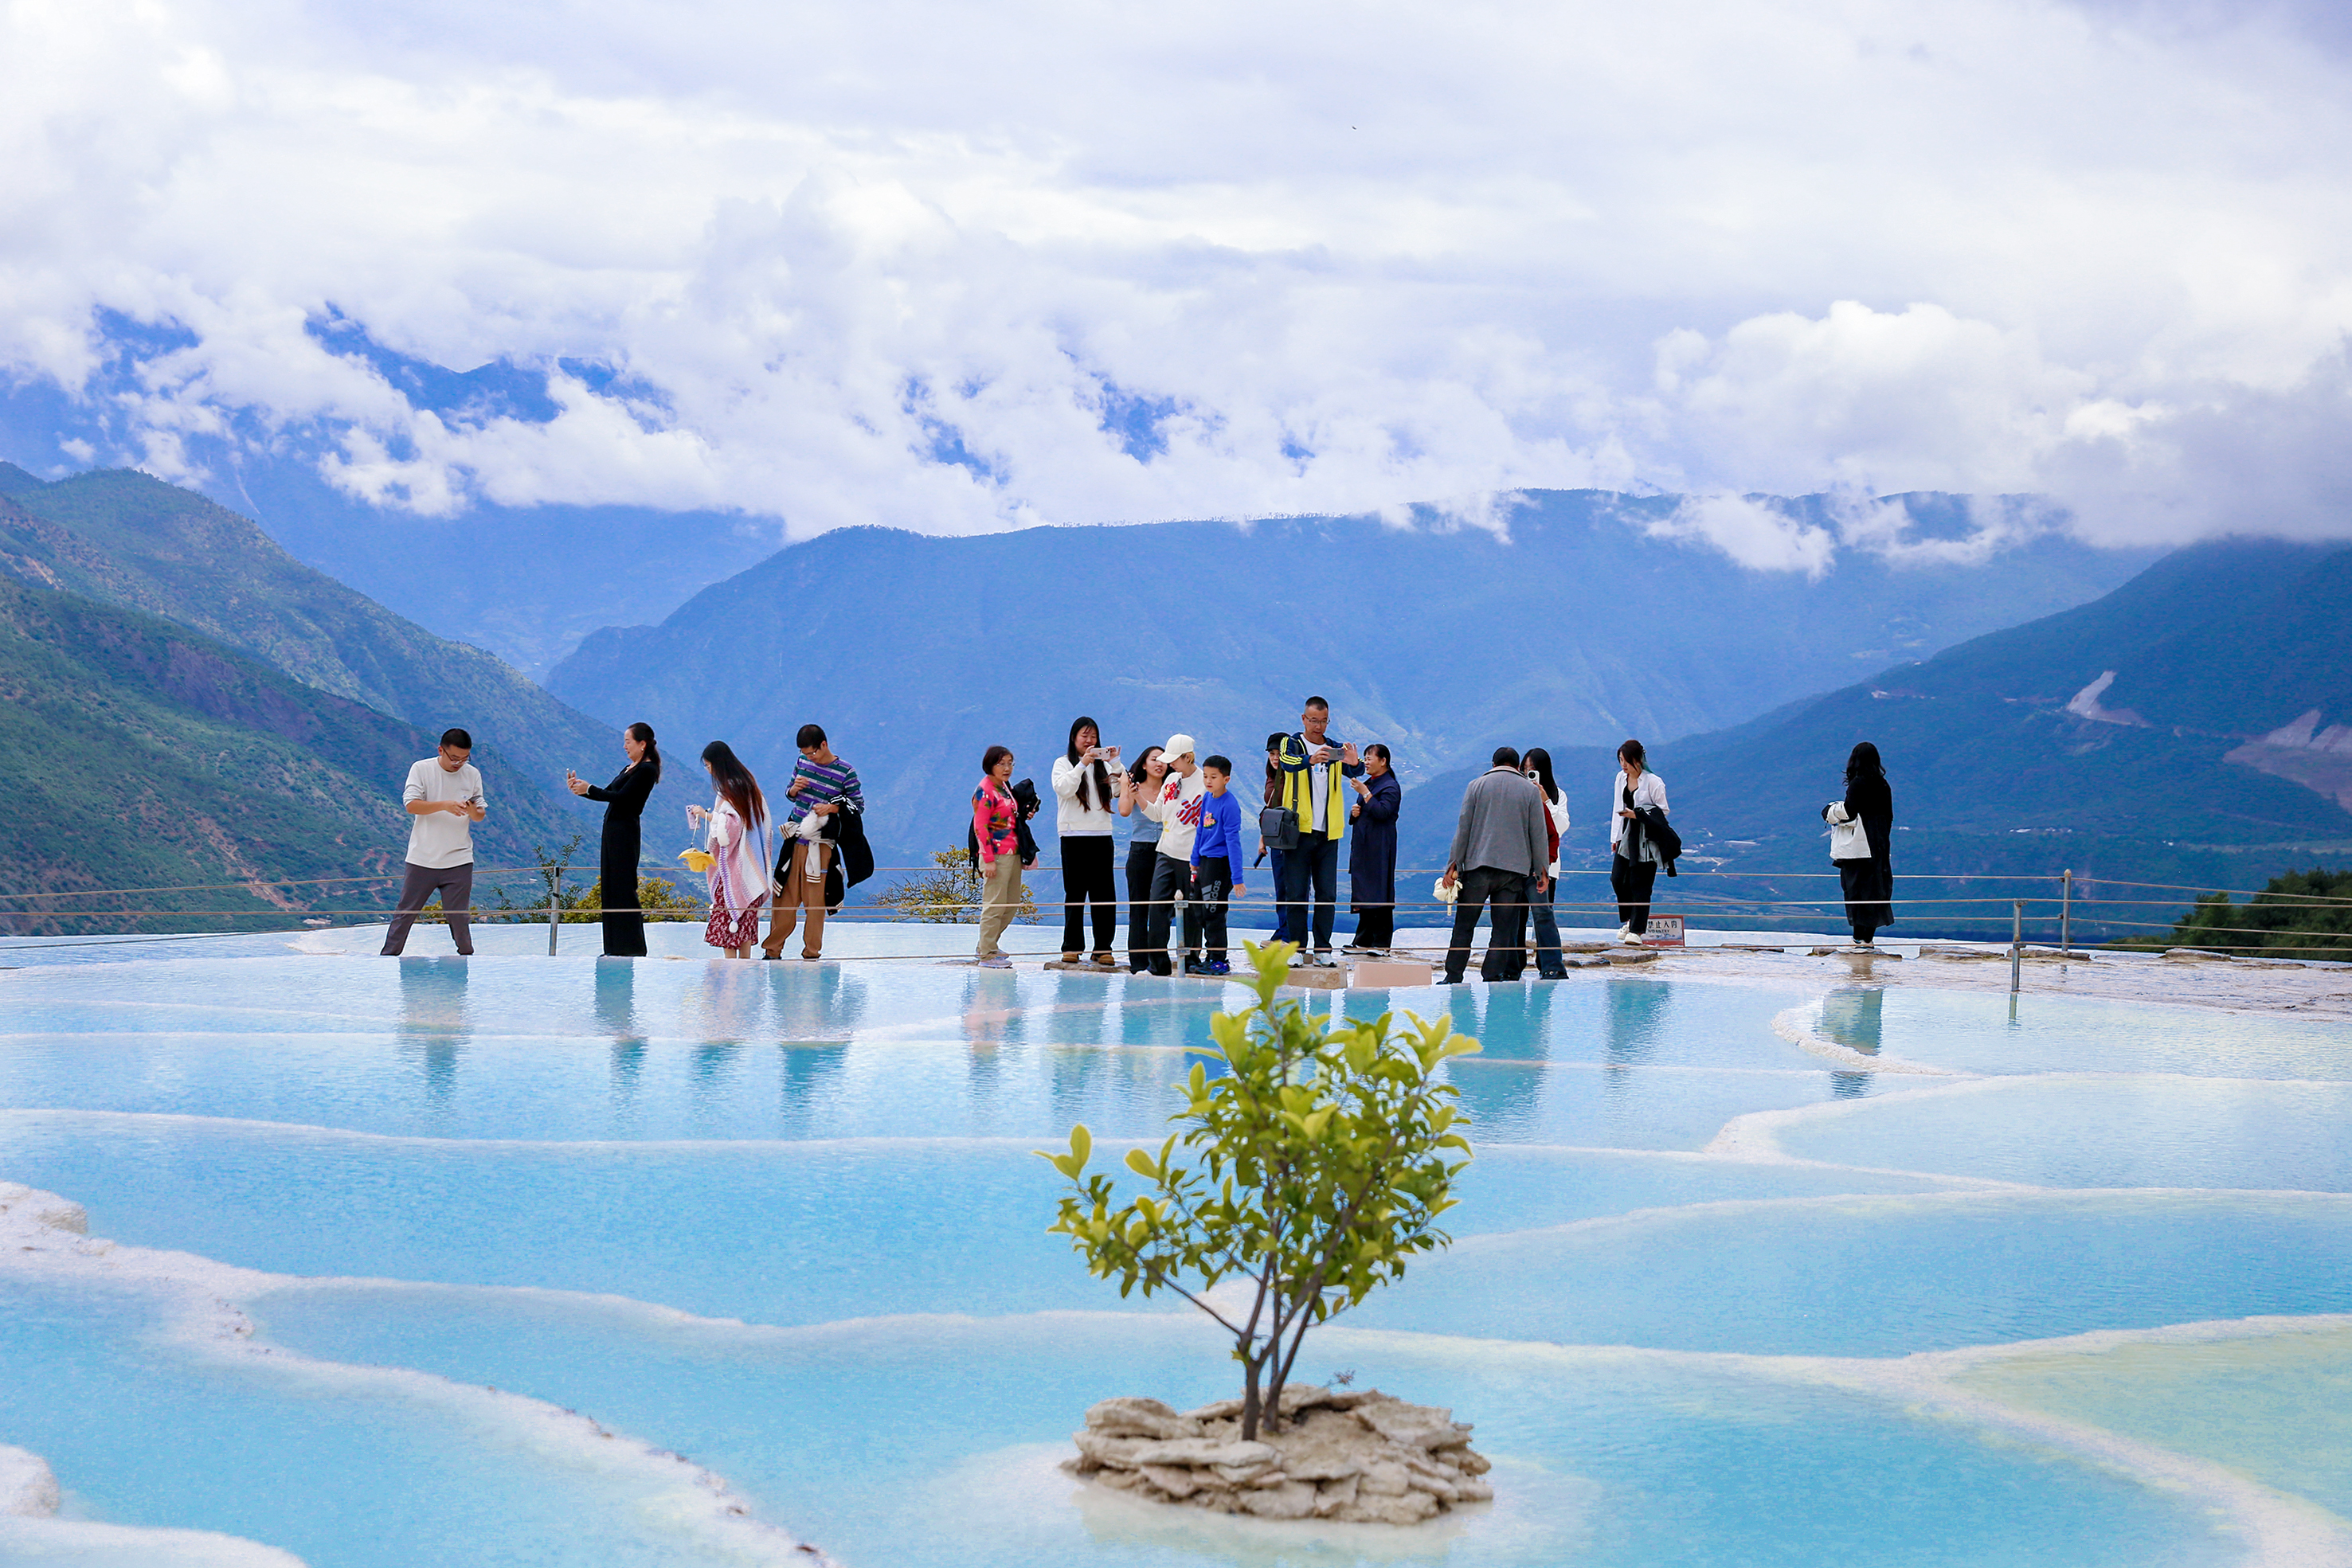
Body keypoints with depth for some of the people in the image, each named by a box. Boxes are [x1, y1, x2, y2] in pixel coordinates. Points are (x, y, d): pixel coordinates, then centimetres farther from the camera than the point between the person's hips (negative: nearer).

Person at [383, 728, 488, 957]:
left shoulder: (472, 774, 5)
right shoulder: (421, 769, -3)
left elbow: (481, 815, 7)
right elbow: (411, 805, -14)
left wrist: (475, 811, -17)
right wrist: (444, 805, -26)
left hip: (459, 861, 1)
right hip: (422, 859, -1)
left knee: (459, 916, 4)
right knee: (406, 912, 3)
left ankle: (467, 957, 16)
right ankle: (388, 956, 11)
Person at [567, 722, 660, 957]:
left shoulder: (647, 770, -10)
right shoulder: (629, 769, 19)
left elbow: (621, 797, -18)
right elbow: (608, 794, 17)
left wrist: (589, 789, -17)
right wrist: (579, 788, 6)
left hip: (625, 832, -10)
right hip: (612, 830, 10)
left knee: (623, 887, -8)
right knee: (610, 887, 10)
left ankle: (631, 948, -4)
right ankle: (615, 947, 13)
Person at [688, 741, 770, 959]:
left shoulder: (728, 788, -14)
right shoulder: (747, 782, 13)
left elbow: (733, 823, -20)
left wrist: (707, 815, -11)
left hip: (732, 861, -9)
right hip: (750, 860, 9)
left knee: (726, 909, -6)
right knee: (746, 911, 10)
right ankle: (746, 961, 11)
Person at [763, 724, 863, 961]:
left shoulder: (846, 772, -6)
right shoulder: (802, 763, 7)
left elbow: (859, 806, -1)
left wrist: (832, 808, -16)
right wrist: (793, 789, -5)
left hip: (821, 843, -4)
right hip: (795, 839, 4)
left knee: (815, 900, -1)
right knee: (785, 896, 6)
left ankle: (812, 953, 8)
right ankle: (773, 949, 13)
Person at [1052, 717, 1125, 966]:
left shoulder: (1102, 765, 16)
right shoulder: (1063, 763, 6)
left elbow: (1118, 791, 4)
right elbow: (1063, 789, -11)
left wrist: (1114, 764, -7)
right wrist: (1082, 764, -20)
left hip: (1102, 835, 3)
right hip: (1074, 836, -3)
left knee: (1104, 893, -2)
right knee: (1075, 893, -2)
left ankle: (1103, 948, 0)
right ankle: (1071, 947, 3)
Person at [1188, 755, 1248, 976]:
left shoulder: (1230, 804, -18)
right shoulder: (1206, 798, 6)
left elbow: (1233, 841, -19)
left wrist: (1237, 878, -20)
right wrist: (1195, 861, 20)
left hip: (1219, 863, -9)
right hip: (1205, 860, 9)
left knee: (1213, 913, -3)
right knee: (1194, 910, 15)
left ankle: (1217, 961, 7)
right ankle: (1191, 957, 26)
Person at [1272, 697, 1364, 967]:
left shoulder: (1336, 749, 11)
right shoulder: (1292, 744, 2)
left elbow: (1353, 772, -8)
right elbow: (1287, 763, -22)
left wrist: (1355, 764, -33)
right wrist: (1311, 760, -43)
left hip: (1328, 833, 3)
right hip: (1298, 830, -3)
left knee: (1327, 894, 3)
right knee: (1296, 893, -1)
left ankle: (1323, 949, 9)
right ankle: (1296, 948, 5)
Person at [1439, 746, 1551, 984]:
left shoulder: (1477, 785, 7)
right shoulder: (1530, 790, 7)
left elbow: (1463, 828, 3)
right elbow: (1538, 833, 5)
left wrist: (1453, 864, 4)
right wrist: (1541, 871, 11)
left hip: (1477, 866, 0)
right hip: (1514, 870, 0)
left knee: (1464, 924, 5)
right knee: (1504, 927, 2)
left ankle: (1453, 976, 3)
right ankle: (1492, 976, -2)